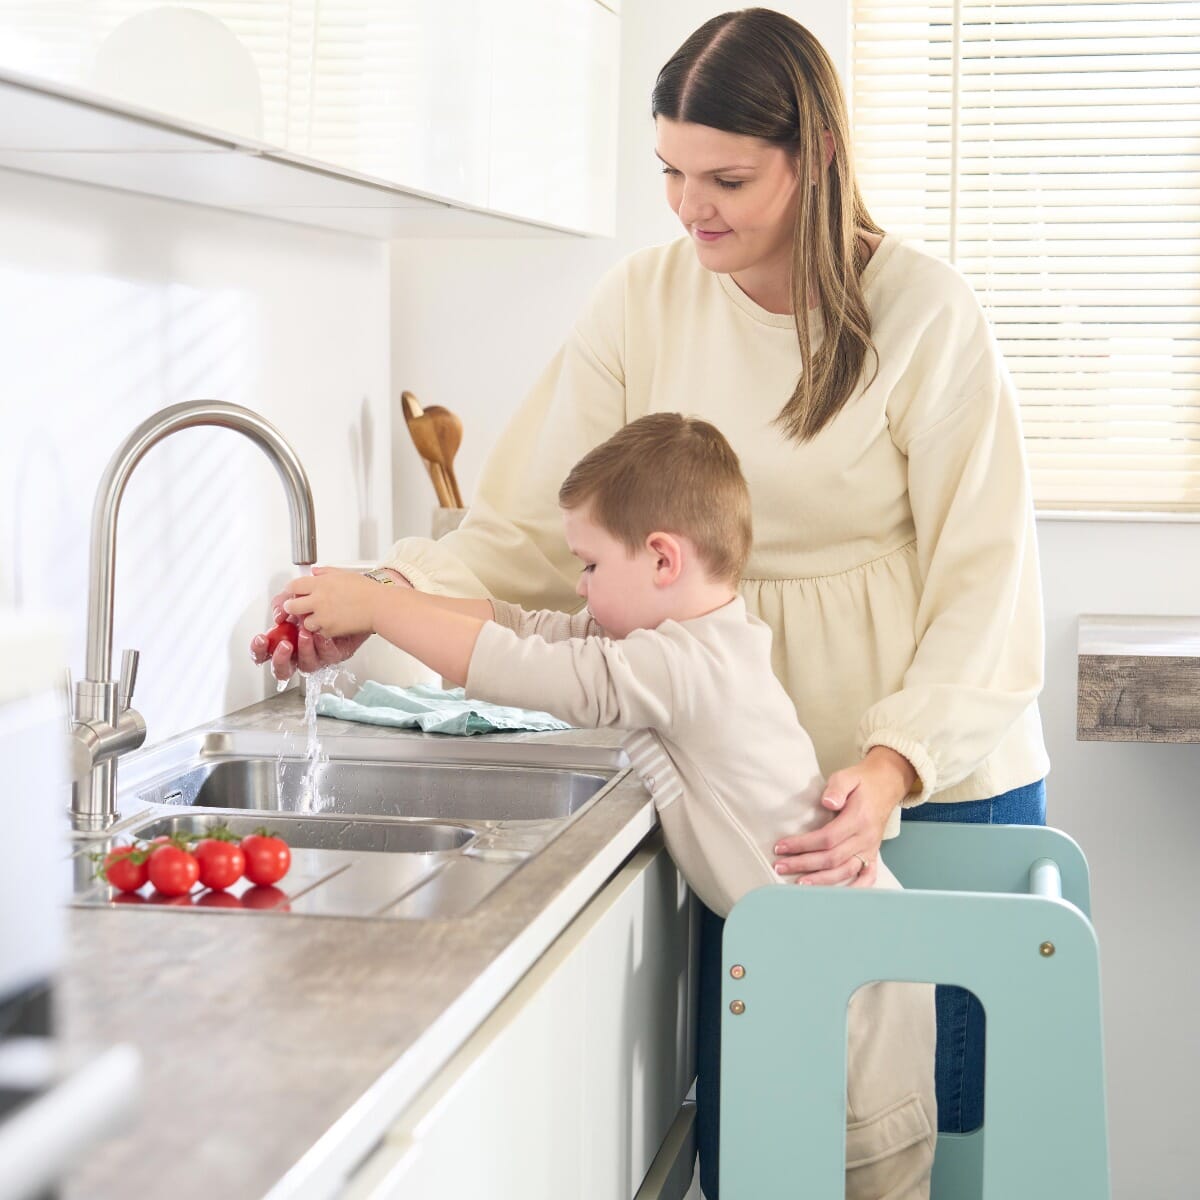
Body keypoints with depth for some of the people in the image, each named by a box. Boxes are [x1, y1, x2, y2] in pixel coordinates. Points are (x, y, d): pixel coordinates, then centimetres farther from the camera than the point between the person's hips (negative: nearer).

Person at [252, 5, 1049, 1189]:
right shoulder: (644, 302, 0)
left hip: (938, 769, -2)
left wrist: (897, 764, -24)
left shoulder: (924, 312, -8)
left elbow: (986, 578, -11)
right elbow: (532, 528, -2)